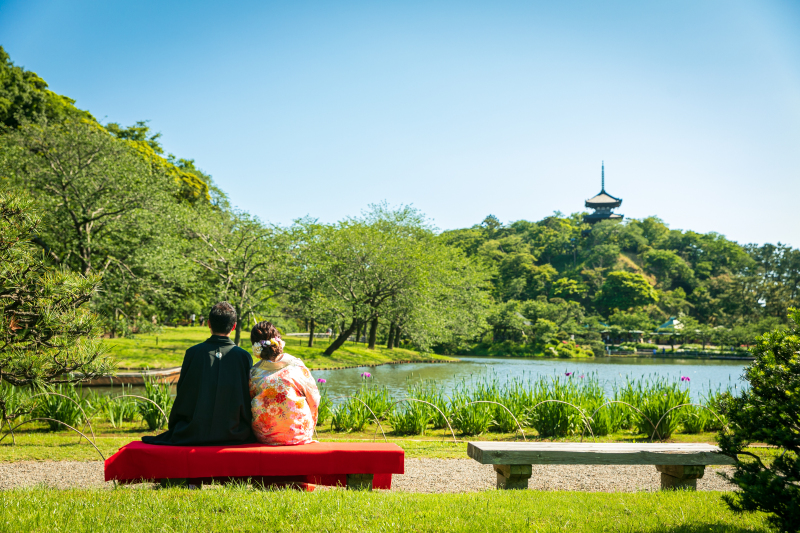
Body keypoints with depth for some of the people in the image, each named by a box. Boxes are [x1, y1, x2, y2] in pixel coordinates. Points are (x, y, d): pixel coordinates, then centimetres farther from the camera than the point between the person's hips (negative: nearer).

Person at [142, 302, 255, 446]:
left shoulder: (193, 353, -8)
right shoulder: (244, 356, -8)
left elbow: (182, 395, 1)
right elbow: (247, 401, -2)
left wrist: (174, 427, 16)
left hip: (194, 434, 0)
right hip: (233, 436, 0)